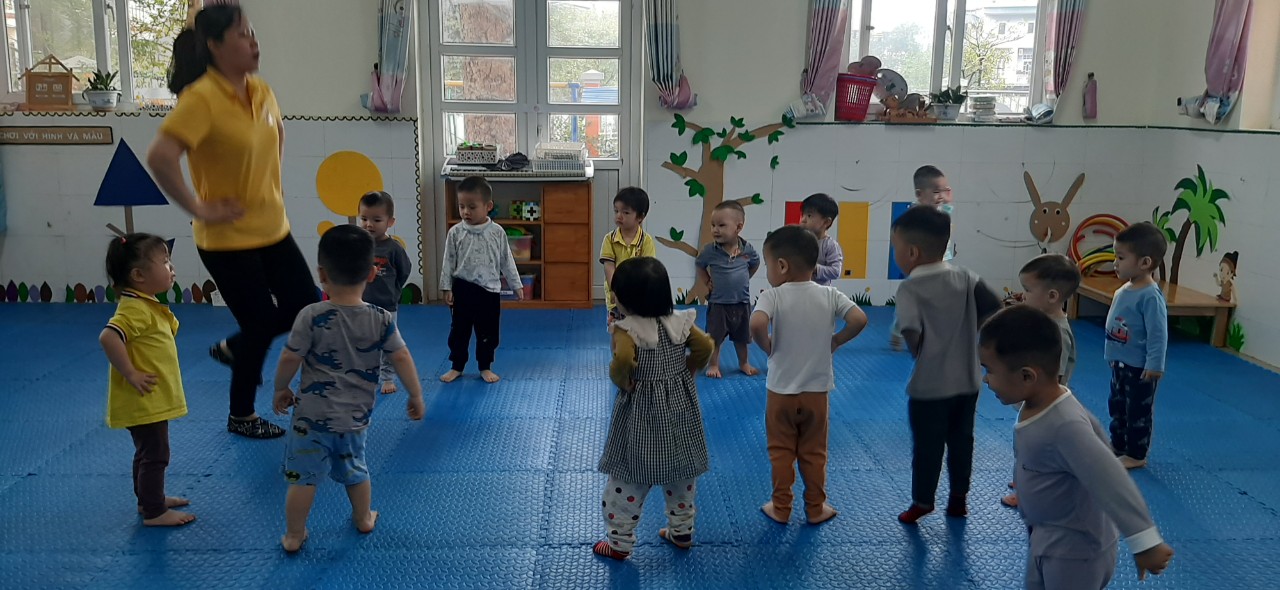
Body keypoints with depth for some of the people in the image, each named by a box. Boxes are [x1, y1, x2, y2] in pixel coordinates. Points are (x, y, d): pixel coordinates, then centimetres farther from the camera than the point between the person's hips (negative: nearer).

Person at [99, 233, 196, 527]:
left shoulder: (147, 305, 9)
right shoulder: (135, 309, -24)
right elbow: (108, 337, -37)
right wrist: (131, 374, -30)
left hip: (154, 400, 10)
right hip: (144, 401, -10)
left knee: (148, 453, 23)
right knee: (154, 455, 0)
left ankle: (149, 499, 37)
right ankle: (154, 512, 10)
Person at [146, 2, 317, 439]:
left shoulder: (261, 91, 3)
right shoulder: (201, 98, -20)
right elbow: (160, 158, -30)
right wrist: (198, 209, -22)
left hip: (273, 230, 7)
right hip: (228, 240, -7)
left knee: (306, 310, 10)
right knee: (261, 324, 2)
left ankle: (232, 348, 36)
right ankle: (241, 417, 26)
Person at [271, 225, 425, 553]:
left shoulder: (312, 316, -15)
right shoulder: (381, 319, -7)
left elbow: (290, 359, -11)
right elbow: (402, 358, -4)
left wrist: (281, 390, 6)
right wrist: (416, 396, 8)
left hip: (312, 415, -3)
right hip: (356, 418, 4)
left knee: (303, 477, 8)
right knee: (355, 471, 25)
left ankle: (294, 536, 17)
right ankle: (364, 518, 42)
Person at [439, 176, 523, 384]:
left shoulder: (497, 232, -3)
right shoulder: (456, 232, -3)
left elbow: (507, 261, 3)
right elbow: (448, 261, 1)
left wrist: (516, 285, 5)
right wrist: (447, 287, -2)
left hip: (489, 289, 0)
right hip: (463, 288, 0)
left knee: (488, 331, 9)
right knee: (459, 329, 9)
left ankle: (485, 367, 24)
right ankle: (457, 366, 24)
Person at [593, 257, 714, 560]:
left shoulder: (626, 329, -20)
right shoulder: (680, 321, -6)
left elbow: (622, 358, -36)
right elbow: (704, 347, -9)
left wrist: (621, 381, -17)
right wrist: (686, 371, 4)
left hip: (641, 412, -5)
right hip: (678, 407, 5)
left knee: (627, 478, 7)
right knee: (681, 473, 20)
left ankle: (619, 542, 16)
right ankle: (681, 532, 33)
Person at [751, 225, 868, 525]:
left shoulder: (773, 296, -15)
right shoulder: (830, 295, -6)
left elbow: (756, 324, -33)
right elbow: (859, 319, -17)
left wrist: (767, 346, -13)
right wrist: (836, 341, -1)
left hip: (781, 391, -2)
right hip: (817, 391, 2)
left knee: (781, 452, 14)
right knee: (814, 453, 16)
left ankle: (781, 507, 23)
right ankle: (816, 508, 26)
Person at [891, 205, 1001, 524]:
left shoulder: (909, 288, -16)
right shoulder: (965, 278, -1)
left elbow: (911, 332, -25)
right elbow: (995, 306, -8)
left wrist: (917, 352, -4)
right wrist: (972, 331, 5)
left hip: (929, 385, -5)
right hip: (967, 381, 5)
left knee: (927, 445, 9)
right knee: (961, 441, 18)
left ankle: (922, 501, 21)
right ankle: (959, 499, 29)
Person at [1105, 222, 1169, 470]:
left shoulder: (1150, 296, -23)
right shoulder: (1123, 290, 3)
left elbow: (1158, 334, -23)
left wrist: (1155, 366, -23)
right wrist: (1111, 355, 19)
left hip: (1140, 369, -9)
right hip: (1120, 364, 9)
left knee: (1138, 412, 6)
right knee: (1117, 407, 21)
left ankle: (1136, 455, 19)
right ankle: (1117, 446, 35)